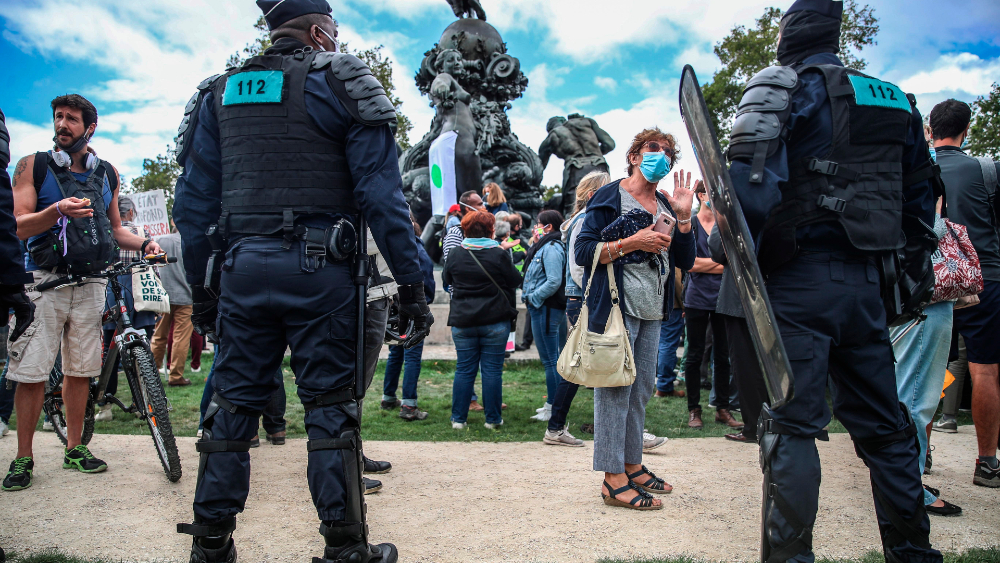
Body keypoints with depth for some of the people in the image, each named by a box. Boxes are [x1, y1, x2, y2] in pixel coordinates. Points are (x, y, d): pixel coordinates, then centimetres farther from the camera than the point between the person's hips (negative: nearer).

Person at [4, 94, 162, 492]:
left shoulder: (107, 174, 13)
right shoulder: (33, 166, 4)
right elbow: (18, 227, -4)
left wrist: (144, 244, 1)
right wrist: (58, 211, -23)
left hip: (90, 283, 3)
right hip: (44, 280, -2)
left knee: (79, 370, 7)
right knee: (30, 373, -4)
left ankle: (75, 448, 18)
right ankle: (23, 457, 7)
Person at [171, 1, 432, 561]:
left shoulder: (219, 92, 17)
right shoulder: (341, 81, 3)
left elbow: (194, 203, 14)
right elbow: (381, 194, -7)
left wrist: (202, 291, 19)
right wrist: (412, 284, -6)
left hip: (242, 268, 4)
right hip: (320, 269, -4)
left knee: (234, 404, 12)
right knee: (331, 407, 3)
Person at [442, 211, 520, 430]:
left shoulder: (456, 254, 0)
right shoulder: (499, 254, -8)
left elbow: (446, 279, 15)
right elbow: (515, 280, 2)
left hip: (462, 321, 2)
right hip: (495, 320, -2)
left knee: (464, 369, 9)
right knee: (492, 369, 4)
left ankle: (458, 418, 13)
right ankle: (493, 419, 10)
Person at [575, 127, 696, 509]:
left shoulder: (666, 205, 16)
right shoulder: (610, 197, -3)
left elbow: (685, 261, 12)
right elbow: (583, 251, -11)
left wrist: (683, 216, 0)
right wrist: (633, 242, -18)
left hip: (651, 313, 7)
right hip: (616, 307, -7)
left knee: (640, 390, 13)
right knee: (615, 389, -6)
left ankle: (632, 465, 25)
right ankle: (613, 478, 0)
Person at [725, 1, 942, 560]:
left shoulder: (783, 86, -2)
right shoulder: (894, 99, 18)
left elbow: (751, 182, -18)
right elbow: (921, 199, 20)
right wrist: (909, 271, 26)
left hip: (800, 277, -6)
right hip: (867, 282, 6)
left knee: (791, 423, -3)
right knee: (884, 424, 15)